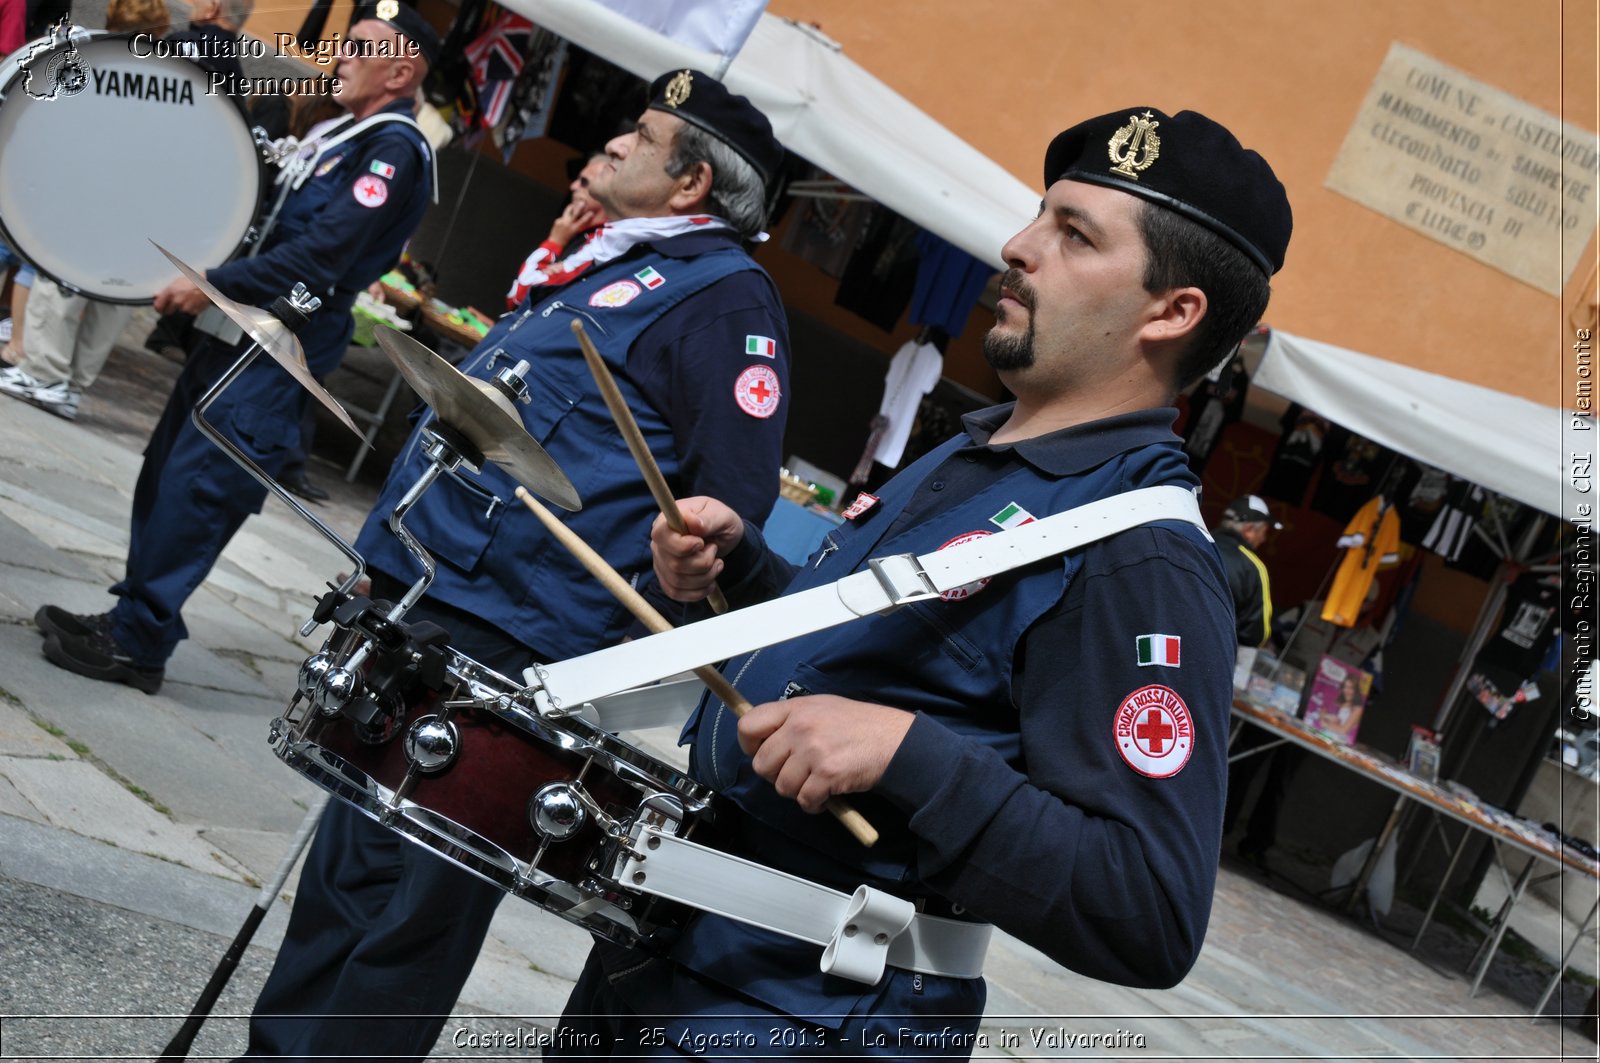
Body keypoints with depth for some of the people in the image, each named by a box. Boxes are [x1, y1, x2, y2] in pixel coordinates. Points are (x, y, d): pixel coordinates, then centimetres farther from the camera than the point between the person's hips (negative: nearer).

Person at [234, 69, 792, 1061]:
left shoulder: (723, 296, -10)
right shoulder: (605, 263, 19)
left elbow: (728, 509, -15)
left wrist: (627, 649, -19)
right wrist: (390, 553, 26)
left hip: (496, 647, -9)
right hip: (409, 606, 10)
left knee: (406, 902, -1)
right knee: (348, 861, 18)